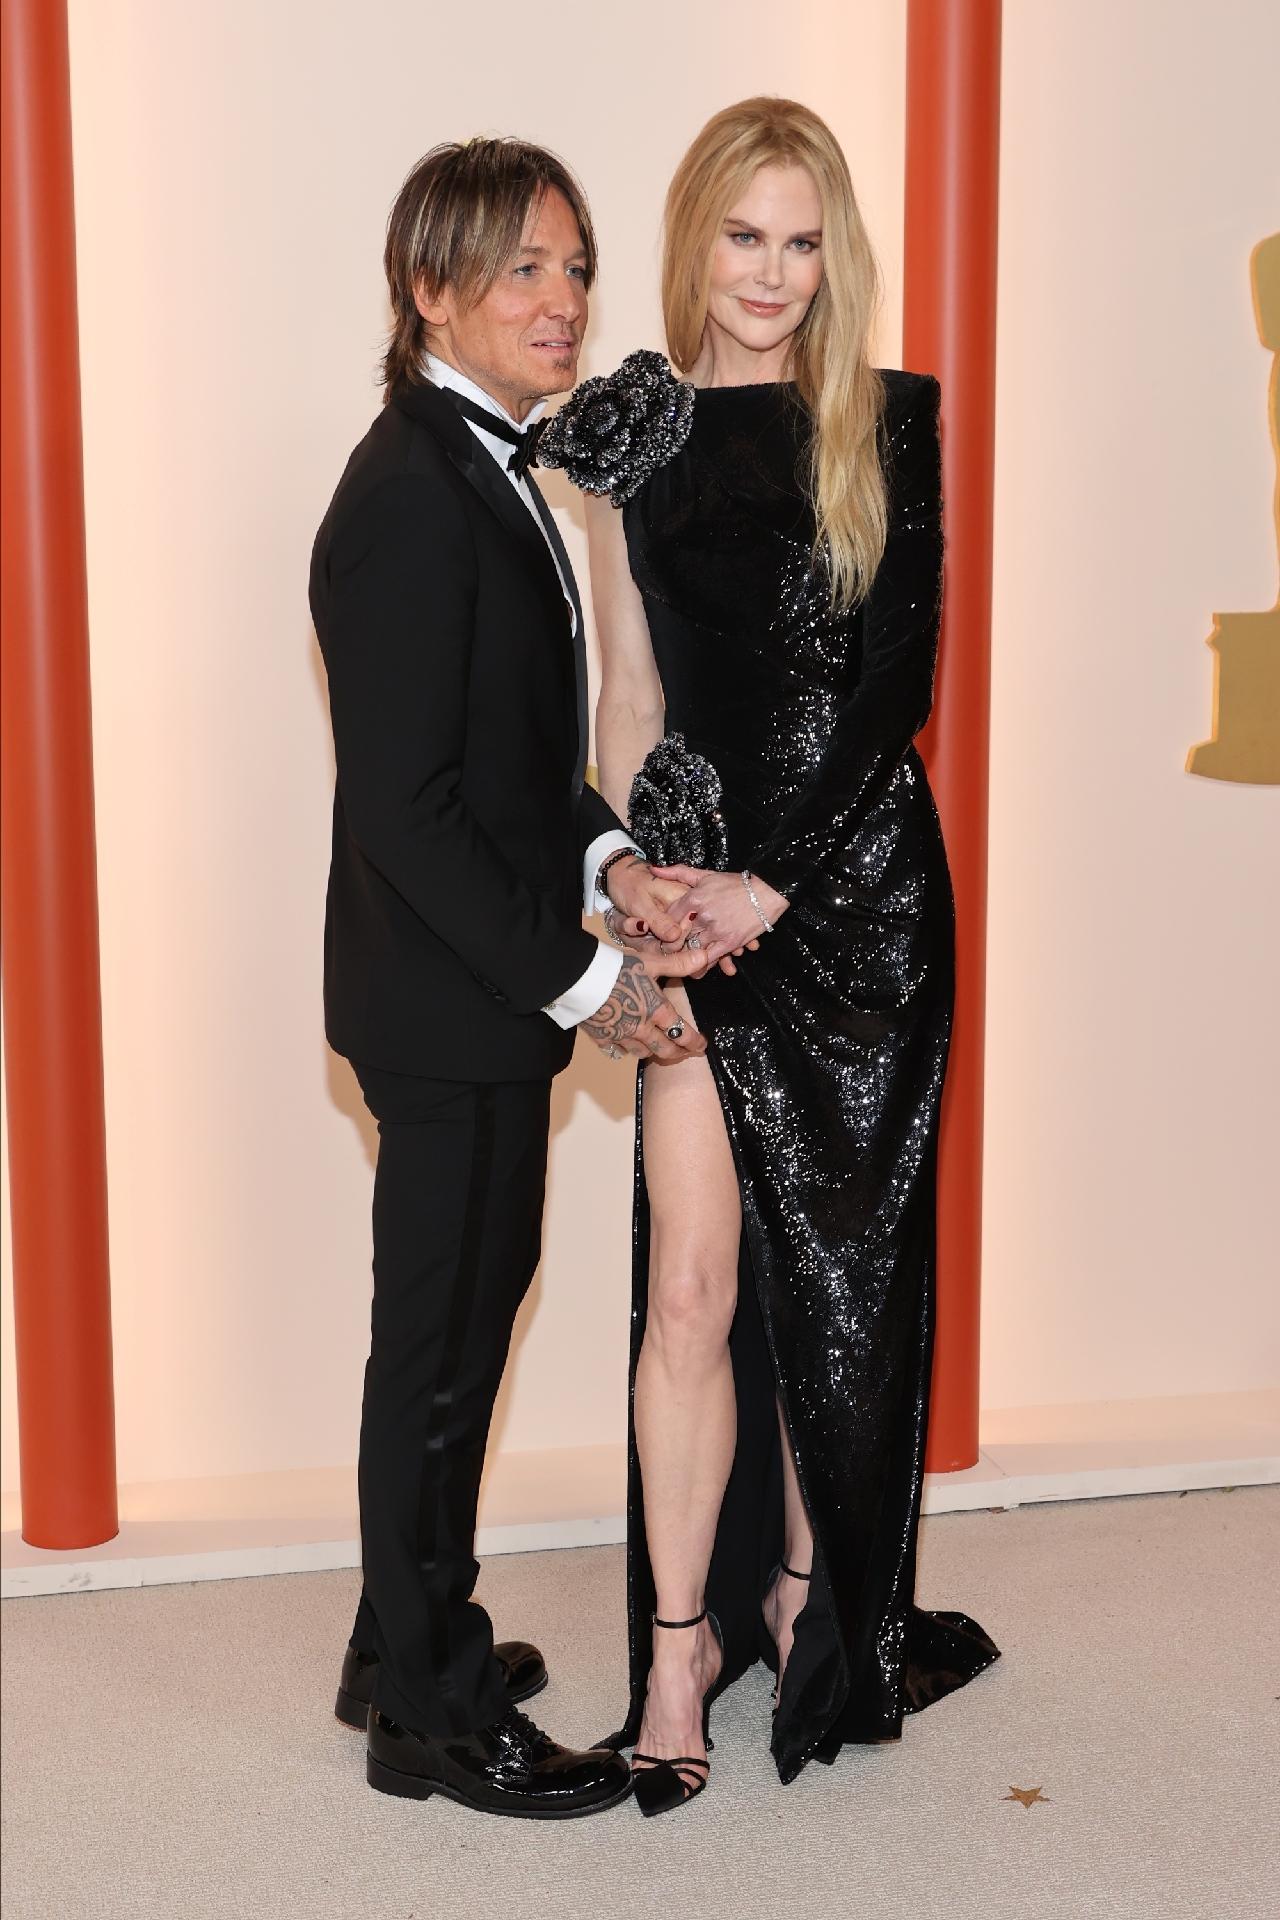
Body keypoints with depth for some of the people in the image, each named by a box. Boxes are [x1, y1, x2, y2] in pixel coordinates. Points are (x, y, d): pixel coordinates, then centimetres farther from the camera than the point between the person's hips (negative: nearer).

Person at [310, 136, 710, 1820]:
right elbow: (406, 808, -23)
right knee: (442, 1337, 3)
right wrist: (580, 981, -18)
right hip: (445, 997, -10)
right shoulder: (408, 499, -20)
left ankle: (414, 1643, 36)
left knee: (467, 1310, 19)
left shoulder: (488, 469, 11)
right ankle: (432, 1713, 20)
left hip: (494, 981, 10)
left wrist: (604, 858, -2)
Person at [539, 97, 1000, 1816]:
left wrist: (778, 880, -10)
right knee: (696, 1286, -3)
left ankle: (813, 1594, 27)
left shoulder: (891, 425, 2)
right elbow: (631, 687, 7)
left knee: (838, 1265, 9)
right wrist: (622, 887, -2)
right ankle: (683, 1642, 10)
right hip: (699, 885, 0)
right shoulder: (628, 429, 5)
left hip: (858, 884, 0)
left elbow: (898, 680, -3)